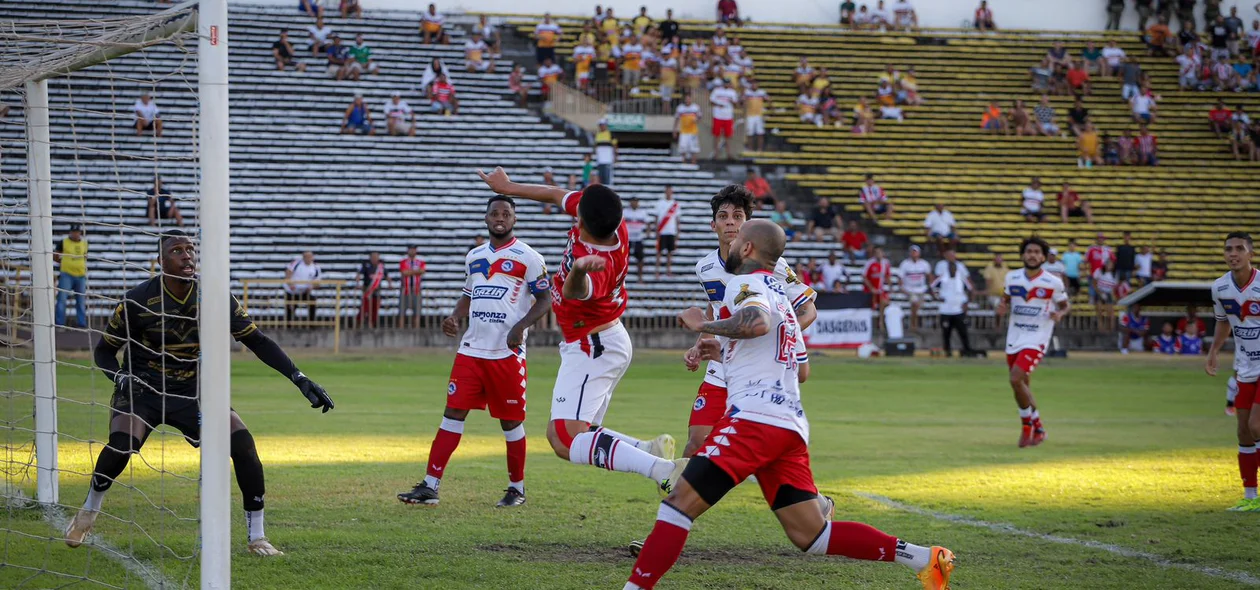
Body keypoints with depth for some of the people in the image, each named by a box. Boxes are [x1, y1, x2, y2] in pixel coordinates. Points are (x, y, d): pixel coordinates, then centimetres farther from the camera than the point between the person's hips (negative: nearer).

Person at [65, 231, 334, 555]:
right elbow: (104, 350, -1)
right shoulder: (138, 301, -14)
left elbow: (258, 341, 0)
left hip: (190, 393, 3)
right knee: (121, 445, -31)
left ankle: (257, 537, -3)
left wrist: (300, 379, -8)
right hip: (142, 388, -3)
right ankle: (87, 514, 0)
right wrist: (121, 376, -23)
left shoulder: (214, 298, -8)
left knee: (242, 442, -18)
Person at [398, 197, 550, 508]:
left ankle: (517, 488, 20)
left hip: (507, 353, -5)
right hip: (471, 350, 5)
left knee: (510, 421, 4)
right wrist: (454, 317, 5)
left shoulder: (527, 258, -4)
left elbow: (545, 300, -3)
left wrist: (522, 326, -17)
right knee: (454, 412, -2)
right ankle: (430, 486, -5)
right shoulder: (474, 257, 14)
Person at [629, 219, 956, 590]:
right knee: (811, 535, 7)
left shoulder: (746, 283, -1)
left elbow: (757, 323, -25)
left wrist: (703, 325, -11)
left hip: (756, 417, -9)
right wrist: (727, 356, 36)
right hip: (791, 424, 9)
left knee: (680, 502, -11)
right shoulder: (780, 295, 29)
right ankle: (925, 559, 3)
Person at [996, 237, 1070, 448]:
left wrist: (1059, 314, -18)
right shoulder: (1012, 278, 4)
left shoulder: (1053, 283, -7)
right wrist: (1002, 308, -5)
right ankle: (1036, 428, 27)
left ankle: (1029, 426, -2)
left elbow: (1066, 305, 5)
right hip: (1014, 338, 5)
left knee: (1016, 380, -20)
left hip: (1036, 340, -5)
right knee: (1023, 386, 10)